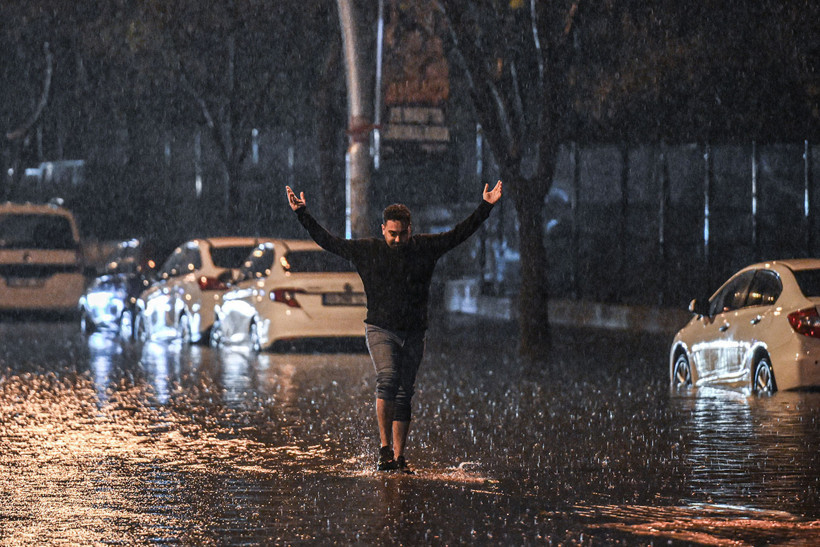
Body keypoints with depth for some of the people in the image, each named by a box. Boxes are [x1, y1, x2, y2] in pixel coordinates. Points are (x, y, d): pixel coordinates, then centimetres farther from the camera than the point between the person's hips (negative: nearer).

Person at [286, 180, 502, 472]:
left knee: (404, 394, 3)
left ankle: (398, 457, 8)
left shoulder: (425, 247, 5)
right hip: (380, 329, -2)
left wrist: (485, 207, 7)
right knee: (387, 379, -23)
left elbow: (459, 234, 10)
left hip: (413, 333, 2)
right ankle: (384, 448, -19)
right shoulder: (366, 250, 2)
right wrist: (302, 214, 4)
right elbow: (327, 241, 7)